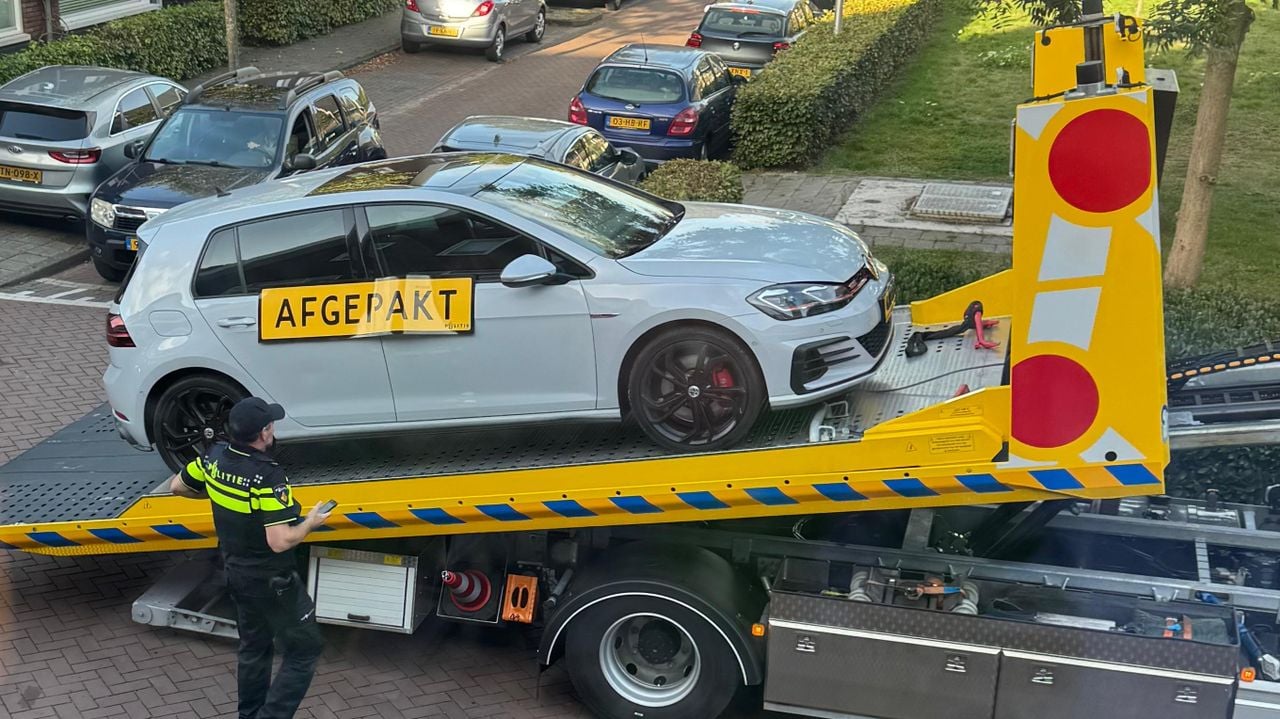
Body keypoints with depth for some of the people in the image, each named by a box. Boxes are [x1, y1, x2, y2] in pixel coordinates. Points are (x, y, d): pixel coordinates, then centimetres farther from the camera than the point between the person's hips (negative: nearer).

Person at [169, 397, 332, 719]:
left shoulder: (215, 459, -8)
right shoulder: (268, 477, -30)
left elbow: (177, 486, 11)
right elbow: (280, 542, -31)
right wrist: (310, 522, -14)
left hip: (237, 574, 8)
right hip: (272, 582, -8)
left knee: (254, 647, 25)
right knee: (304, 650, 6)